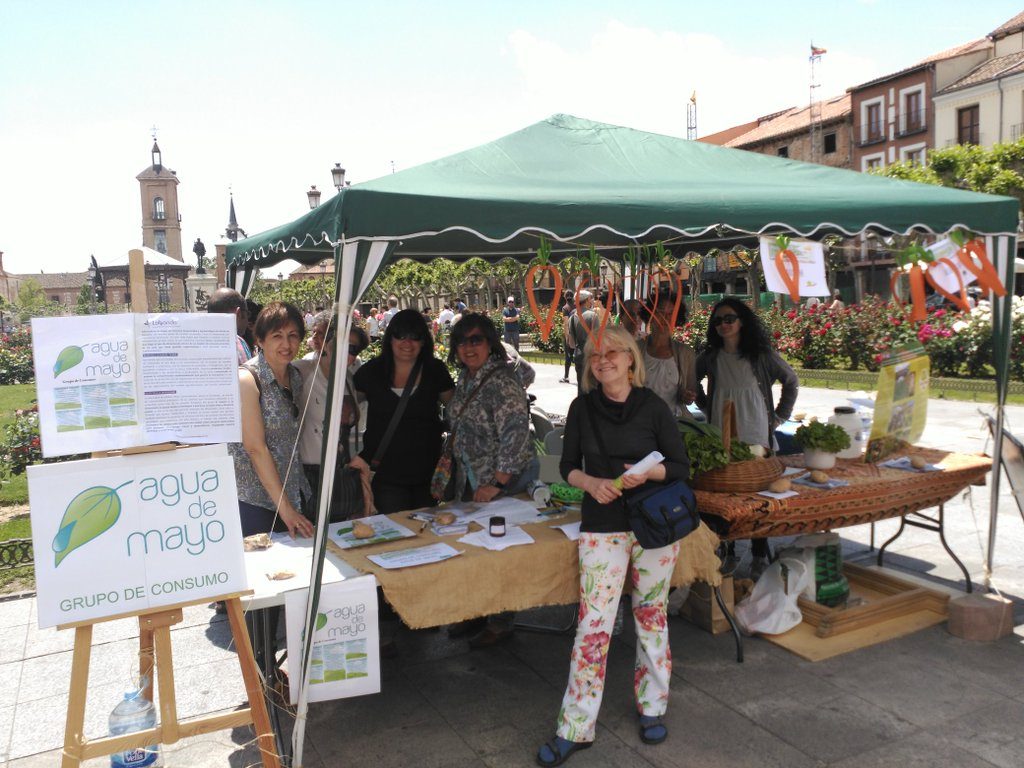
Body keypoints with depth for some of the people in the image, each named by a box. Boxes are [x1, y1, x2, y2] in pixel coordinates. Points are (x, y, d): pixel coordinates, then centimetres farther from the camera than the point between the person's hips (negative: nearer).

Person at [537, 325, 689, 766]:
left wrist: (647, 473, -20)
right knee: (593, 625, -2)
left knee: (652, 616, 13)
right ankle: (574, 729, 9)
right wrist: (591, 483, -16)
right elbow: (568, 465, 5)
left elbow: (682, 466, -1)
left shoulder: (653, 407, -4)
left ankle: (651, 707, 33)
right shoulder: (582, 408, 0)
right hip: (603, 526, 0)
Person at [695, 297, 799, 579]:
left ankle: (759, 557, 11)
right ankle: (727, 553, 14)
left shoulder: (761, 354, 0)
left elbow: (791, 382, 11)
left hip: (756, 436, -2)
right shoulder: (710, 357, 5)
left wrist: (780, 416, 8)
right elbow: (692, 382, 23)